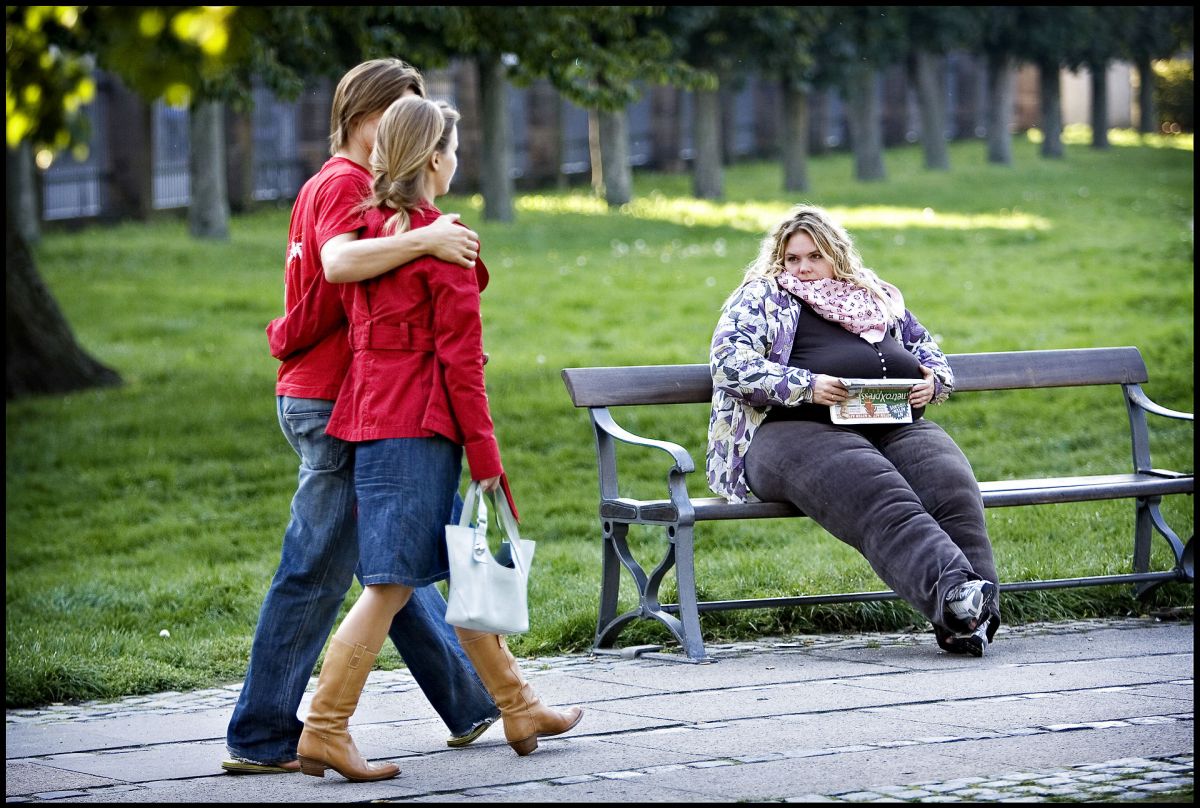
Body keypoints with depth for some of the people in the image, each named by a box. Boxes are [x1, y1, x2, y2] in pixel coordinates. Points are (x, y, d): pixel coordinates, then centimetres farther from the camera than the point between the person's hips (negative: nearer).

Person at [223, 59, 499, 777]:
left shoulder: (332, 183, 20)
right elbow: (340, 260, -32)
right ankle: (262, 738, -1)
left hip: (322, 399, 11)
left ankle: (470, 703, 25)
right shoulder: (344, 182, -13)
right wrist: (424, 240, -37)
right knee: (316, 571, -6)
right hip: (335, 402, -11)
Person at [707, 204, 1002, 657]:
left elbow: (929, 351, 37)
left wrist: (933, 382, 11)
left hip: (894, 425, 5)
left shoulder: (879, 299, 31)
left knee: (953, 487, -30)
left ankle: (974, 618, -44)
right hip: (793, 429, -4)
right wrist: (806, 387, -13)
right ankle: (951, 591, -56)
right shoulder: (761, 298, 16)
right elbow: (729, 363, 0)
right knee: (883, 501, -37)